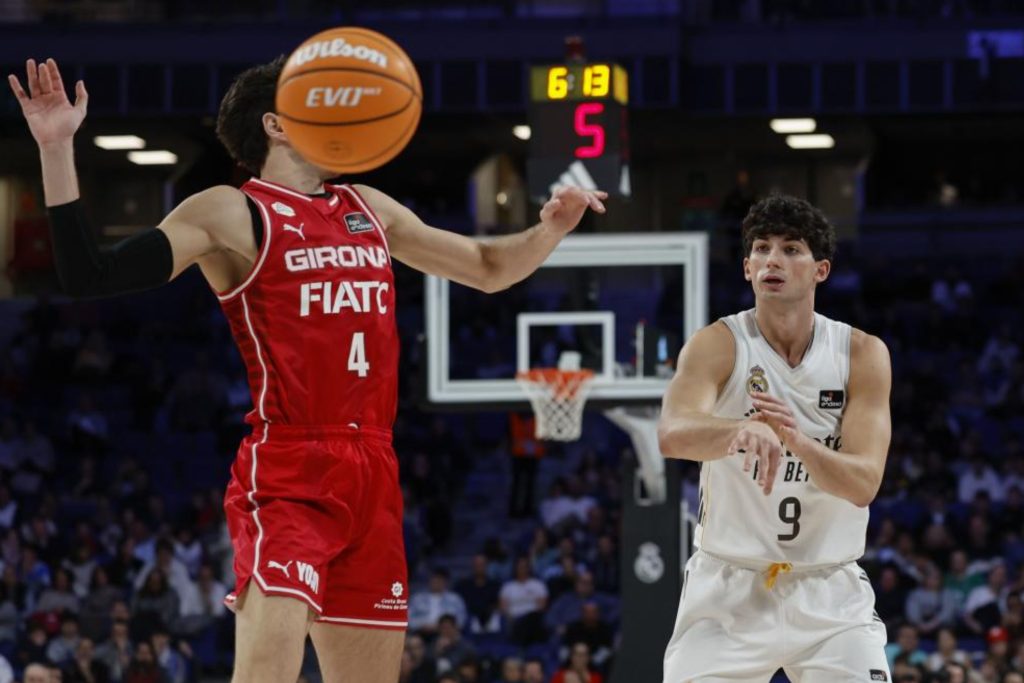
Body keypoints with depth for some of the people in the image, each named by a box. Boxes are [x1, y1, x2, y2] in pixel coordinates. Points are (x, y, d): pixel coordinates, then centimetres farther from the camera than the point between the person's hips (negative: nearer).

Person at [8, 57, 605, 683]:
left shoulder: (370, 210, 19)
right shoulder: (233, 214, -1)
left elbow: (489, 269, 30)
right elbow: (89, 276, -10)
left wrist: (551, 229, 10)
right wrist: (58, 150, -19)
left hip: (373, 475, 7)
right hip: (286, 475, -7)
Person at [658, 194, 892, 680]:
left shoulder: (863, 354, -4)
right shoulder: (718, 345, -9)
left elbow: (863, 485, -15)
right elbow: (672, 434, -29)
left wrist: (799, 442, -35)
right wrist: (741, 430, -51)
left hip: (828, 590, 1)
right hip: (729, 585, -1)